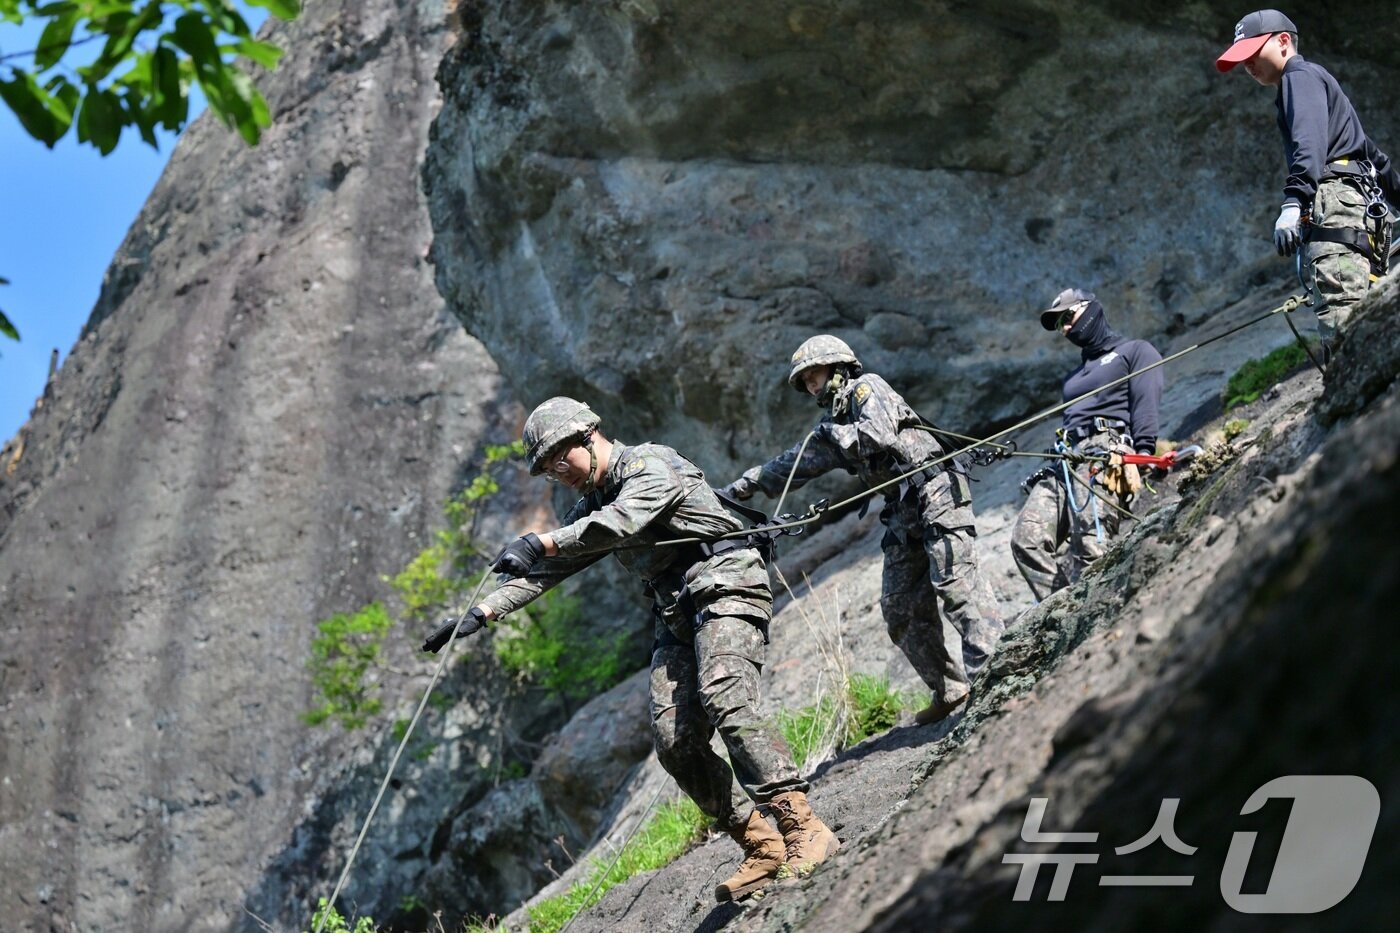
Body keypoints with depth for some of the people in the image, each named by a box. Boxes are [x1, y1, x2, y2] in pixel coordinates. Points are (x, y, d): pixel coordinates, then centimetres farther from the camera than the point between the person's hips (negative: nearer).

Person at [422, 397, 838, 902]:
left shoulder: (649, 465, -8)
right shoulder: (591, 506, 19)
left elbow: (619, 522, -26)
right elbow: (543, 570, 17)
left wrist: (539, 541, -32)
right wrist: (482, 612, 6)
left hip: (724, 590, -8)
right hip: (677, 613, 8)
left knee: (725, 702, -30)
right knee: (675, 741, -8)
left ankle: (804, 828, -32)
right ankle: (761, 846, -3)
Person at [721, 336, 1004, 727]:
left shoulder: (867, 387, 1)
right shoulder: (831, 425, 24)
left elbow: (879, 434, -16)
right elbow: (793, 463, 29)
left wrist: (838, 433, -1)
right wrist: (743, 486, 27)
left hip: (936, 490, -9)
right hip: (903, 512, 9)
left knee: (955, 581, -20)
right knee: (901, 607, 2)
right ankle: (951, 690, 5)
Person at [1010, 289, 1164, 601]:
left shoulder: (1136, 351, 14)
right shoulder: (1078, 374, 37)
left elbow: (1146, 410, -1)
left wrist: (1140, 457, -15)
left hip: (1105, 454, -7)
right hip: (1065, 461, 7)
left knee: (1090, 551, -24)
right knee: (1027, 540, -17)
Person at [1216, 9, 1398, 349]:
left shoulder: (1300, 76, 4)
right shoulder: (1318, 81, 35)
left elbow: (1310, 142, -14)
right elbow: (1370, 153, 39)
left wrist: (1293, 202, -26)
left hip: (1335, 204, -10)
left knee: (1341, 321, -26)